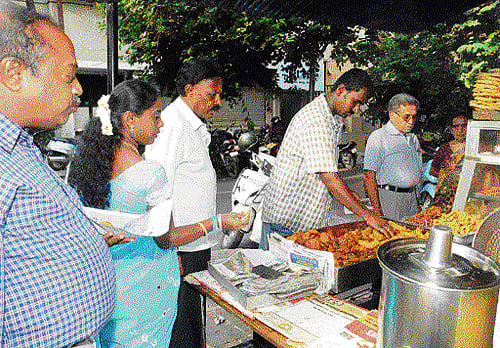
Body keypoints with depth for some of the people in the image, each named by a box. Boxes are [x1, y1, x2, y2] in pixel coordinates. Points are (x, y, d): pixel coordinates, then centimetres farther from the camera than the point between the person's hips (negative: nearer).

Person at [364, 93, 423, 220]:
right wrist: (377, 209, -19)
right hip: (389, 198, -7)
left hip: (412, 197, 7)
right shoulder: (378, 137, -8)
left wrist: (417, 203, 16)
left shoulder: (413, 138, 16)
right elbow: (369, 176, -14)